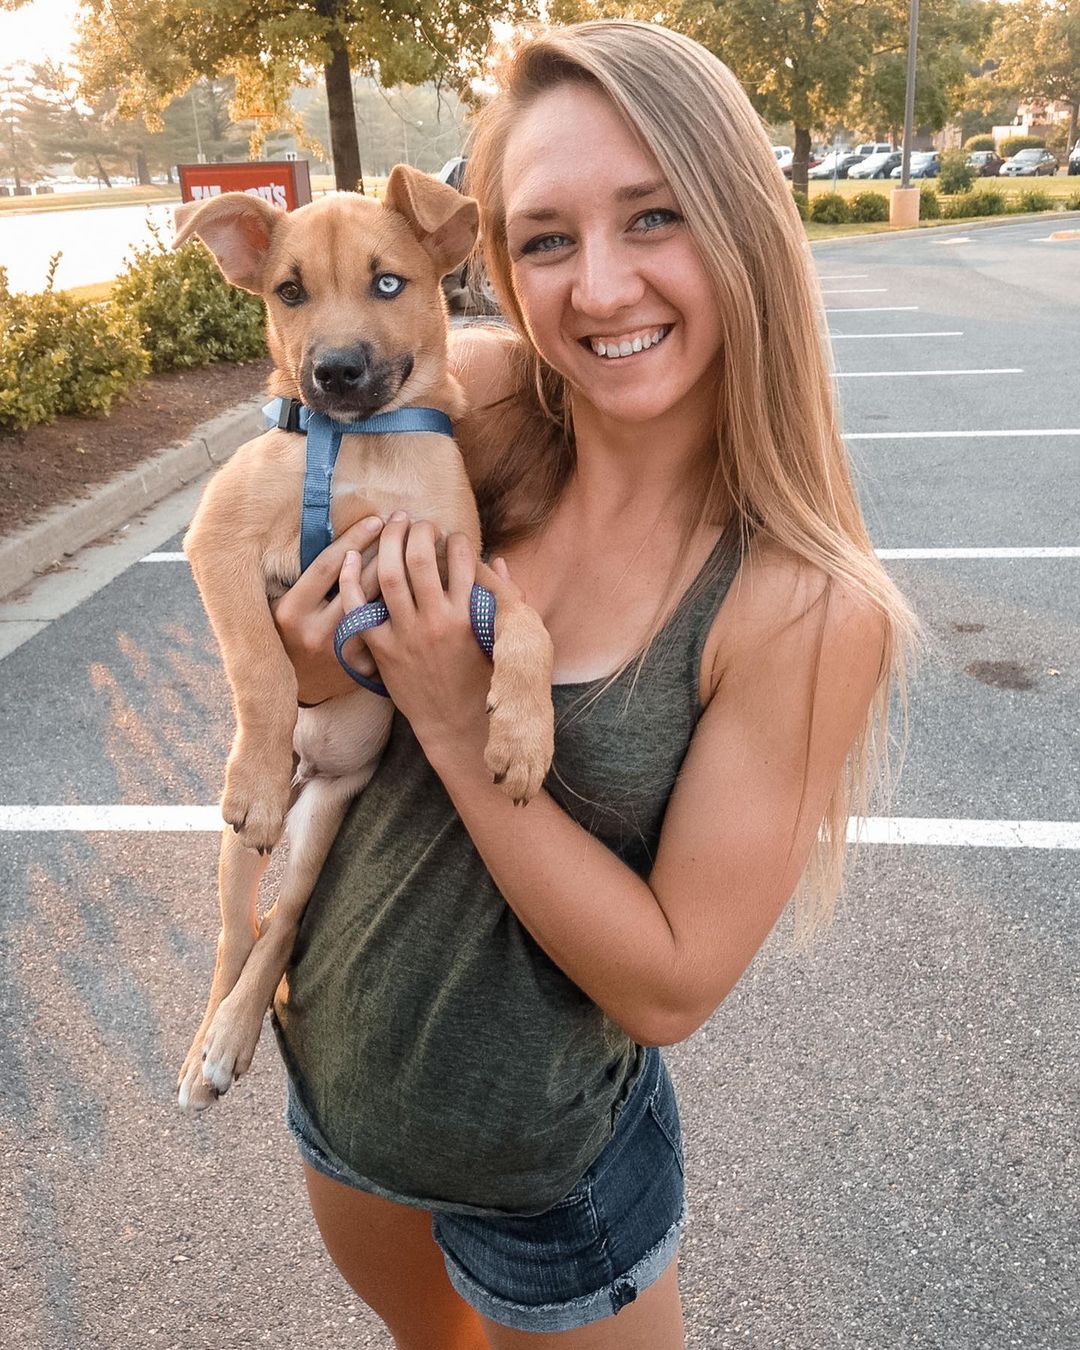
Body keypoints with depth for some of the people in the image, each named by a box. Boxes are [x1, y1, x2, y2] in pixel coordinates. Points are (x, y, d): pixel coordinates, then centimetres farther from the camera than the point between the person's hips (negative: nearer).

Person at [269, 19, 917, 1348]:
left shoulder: (806, 607, -26)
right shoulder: (474, 409, -16)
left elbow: (672, 982, -24)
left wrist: (453, 722, -29)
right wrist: (314, 672, -20)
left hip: (543, 1171, -4)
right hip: (334, 1064, 5)